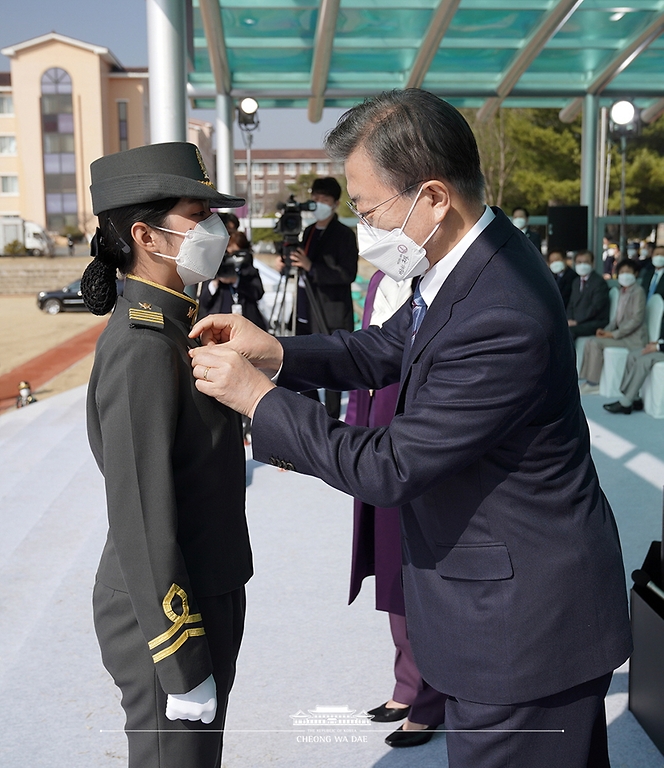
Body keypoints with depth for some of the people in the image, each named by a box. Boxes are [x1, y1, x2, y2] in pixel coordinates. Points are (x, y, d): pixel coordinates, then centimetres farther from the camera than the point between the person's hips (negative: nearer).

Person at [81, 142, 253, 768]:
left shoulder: (168, 323, 5)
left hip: (207, 591, 9)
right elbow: (140, 522, -26)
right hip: (164, 615, -9)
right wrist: (183, 668, -21)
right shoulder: (142, 348, -25)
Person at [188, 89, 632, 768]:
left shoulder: (501, 320, -32)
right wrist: (274, 352, -2)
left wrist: (258, 397, -18)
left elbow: (391, 468, -26)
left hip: (524, 621, -9)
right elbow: (385, 350, 12)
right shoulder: (468, 261, -1)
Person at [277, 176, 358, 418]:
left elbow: (348, 274, -17)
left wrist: (311, 267, -23)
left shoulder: (344, 234, -8)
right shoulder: (309, 231, 14)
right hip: (307, 313, 8)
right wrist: (288, 263, 0)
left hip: (331, 314, -8)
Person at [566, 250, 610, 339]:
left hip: (596, 323, -7)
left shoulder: (599, 282, -7)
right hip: (577, 322, 7)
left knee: (569, 330, -32)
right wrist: (570, 319, -4)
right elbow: (571, 305, 19)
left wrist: (577, 321, -19)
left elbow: (595, 306, -16)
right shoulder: (576, 283, 21)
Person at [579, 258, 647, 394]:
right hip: (622, 334, 8)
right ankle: (589, 379, -5)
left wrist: (614, 334, -20)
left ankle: (594, 383, -14)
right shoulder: (623, 291, 15)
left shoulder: (638, 292, -11)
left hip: (633, 338, -8)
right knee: (590, 342, -6)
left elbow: (636, 319, -18)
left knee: (596, 343, -21)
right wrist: (606, 330, -1)